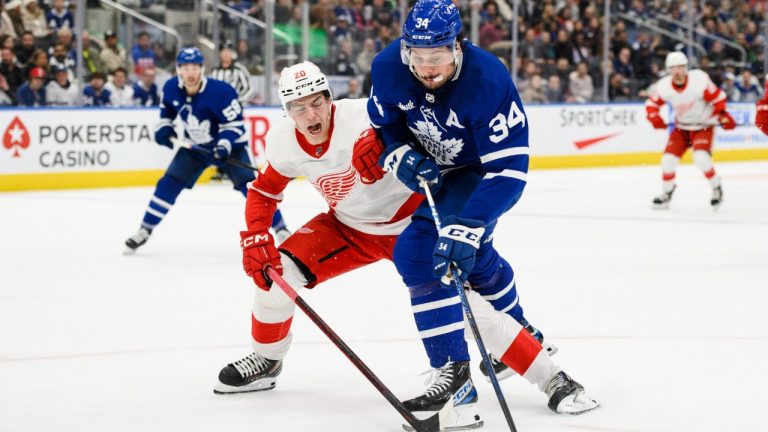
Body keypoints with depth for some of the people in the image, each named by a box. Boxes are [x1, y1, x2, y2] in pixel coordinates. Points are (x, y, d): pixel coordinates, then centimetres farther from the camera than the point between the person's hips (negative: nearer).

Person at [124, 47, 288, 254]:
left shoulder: (220, 91, -28)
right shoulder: (171, 88, -13)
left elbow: (235, 122, -21)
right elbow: (166, 109, 11)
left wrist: (224, 145, -34)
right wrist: (164, 128, -4)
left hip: (229, 145, -4)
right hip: (194, 147, 4)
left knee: (249, 185, -17)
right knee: (168, 184, -2)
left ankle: (280, 229, -9)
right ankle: (144, 231, 9)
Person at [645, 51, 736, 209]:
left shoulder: (699, 80, -25)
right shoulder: (664, 86, -14)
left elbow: (717, 97, -15)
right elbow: (651, 103, -1)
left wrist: (723, 115, -22)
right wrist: (654, 117, -19)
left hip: (703, 126, -4)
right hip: (682, 127, 4)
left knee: (701, 157, -25)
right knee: (668, 158, -5)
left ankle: (717, 189, -2)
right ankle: (666, 194, 18)